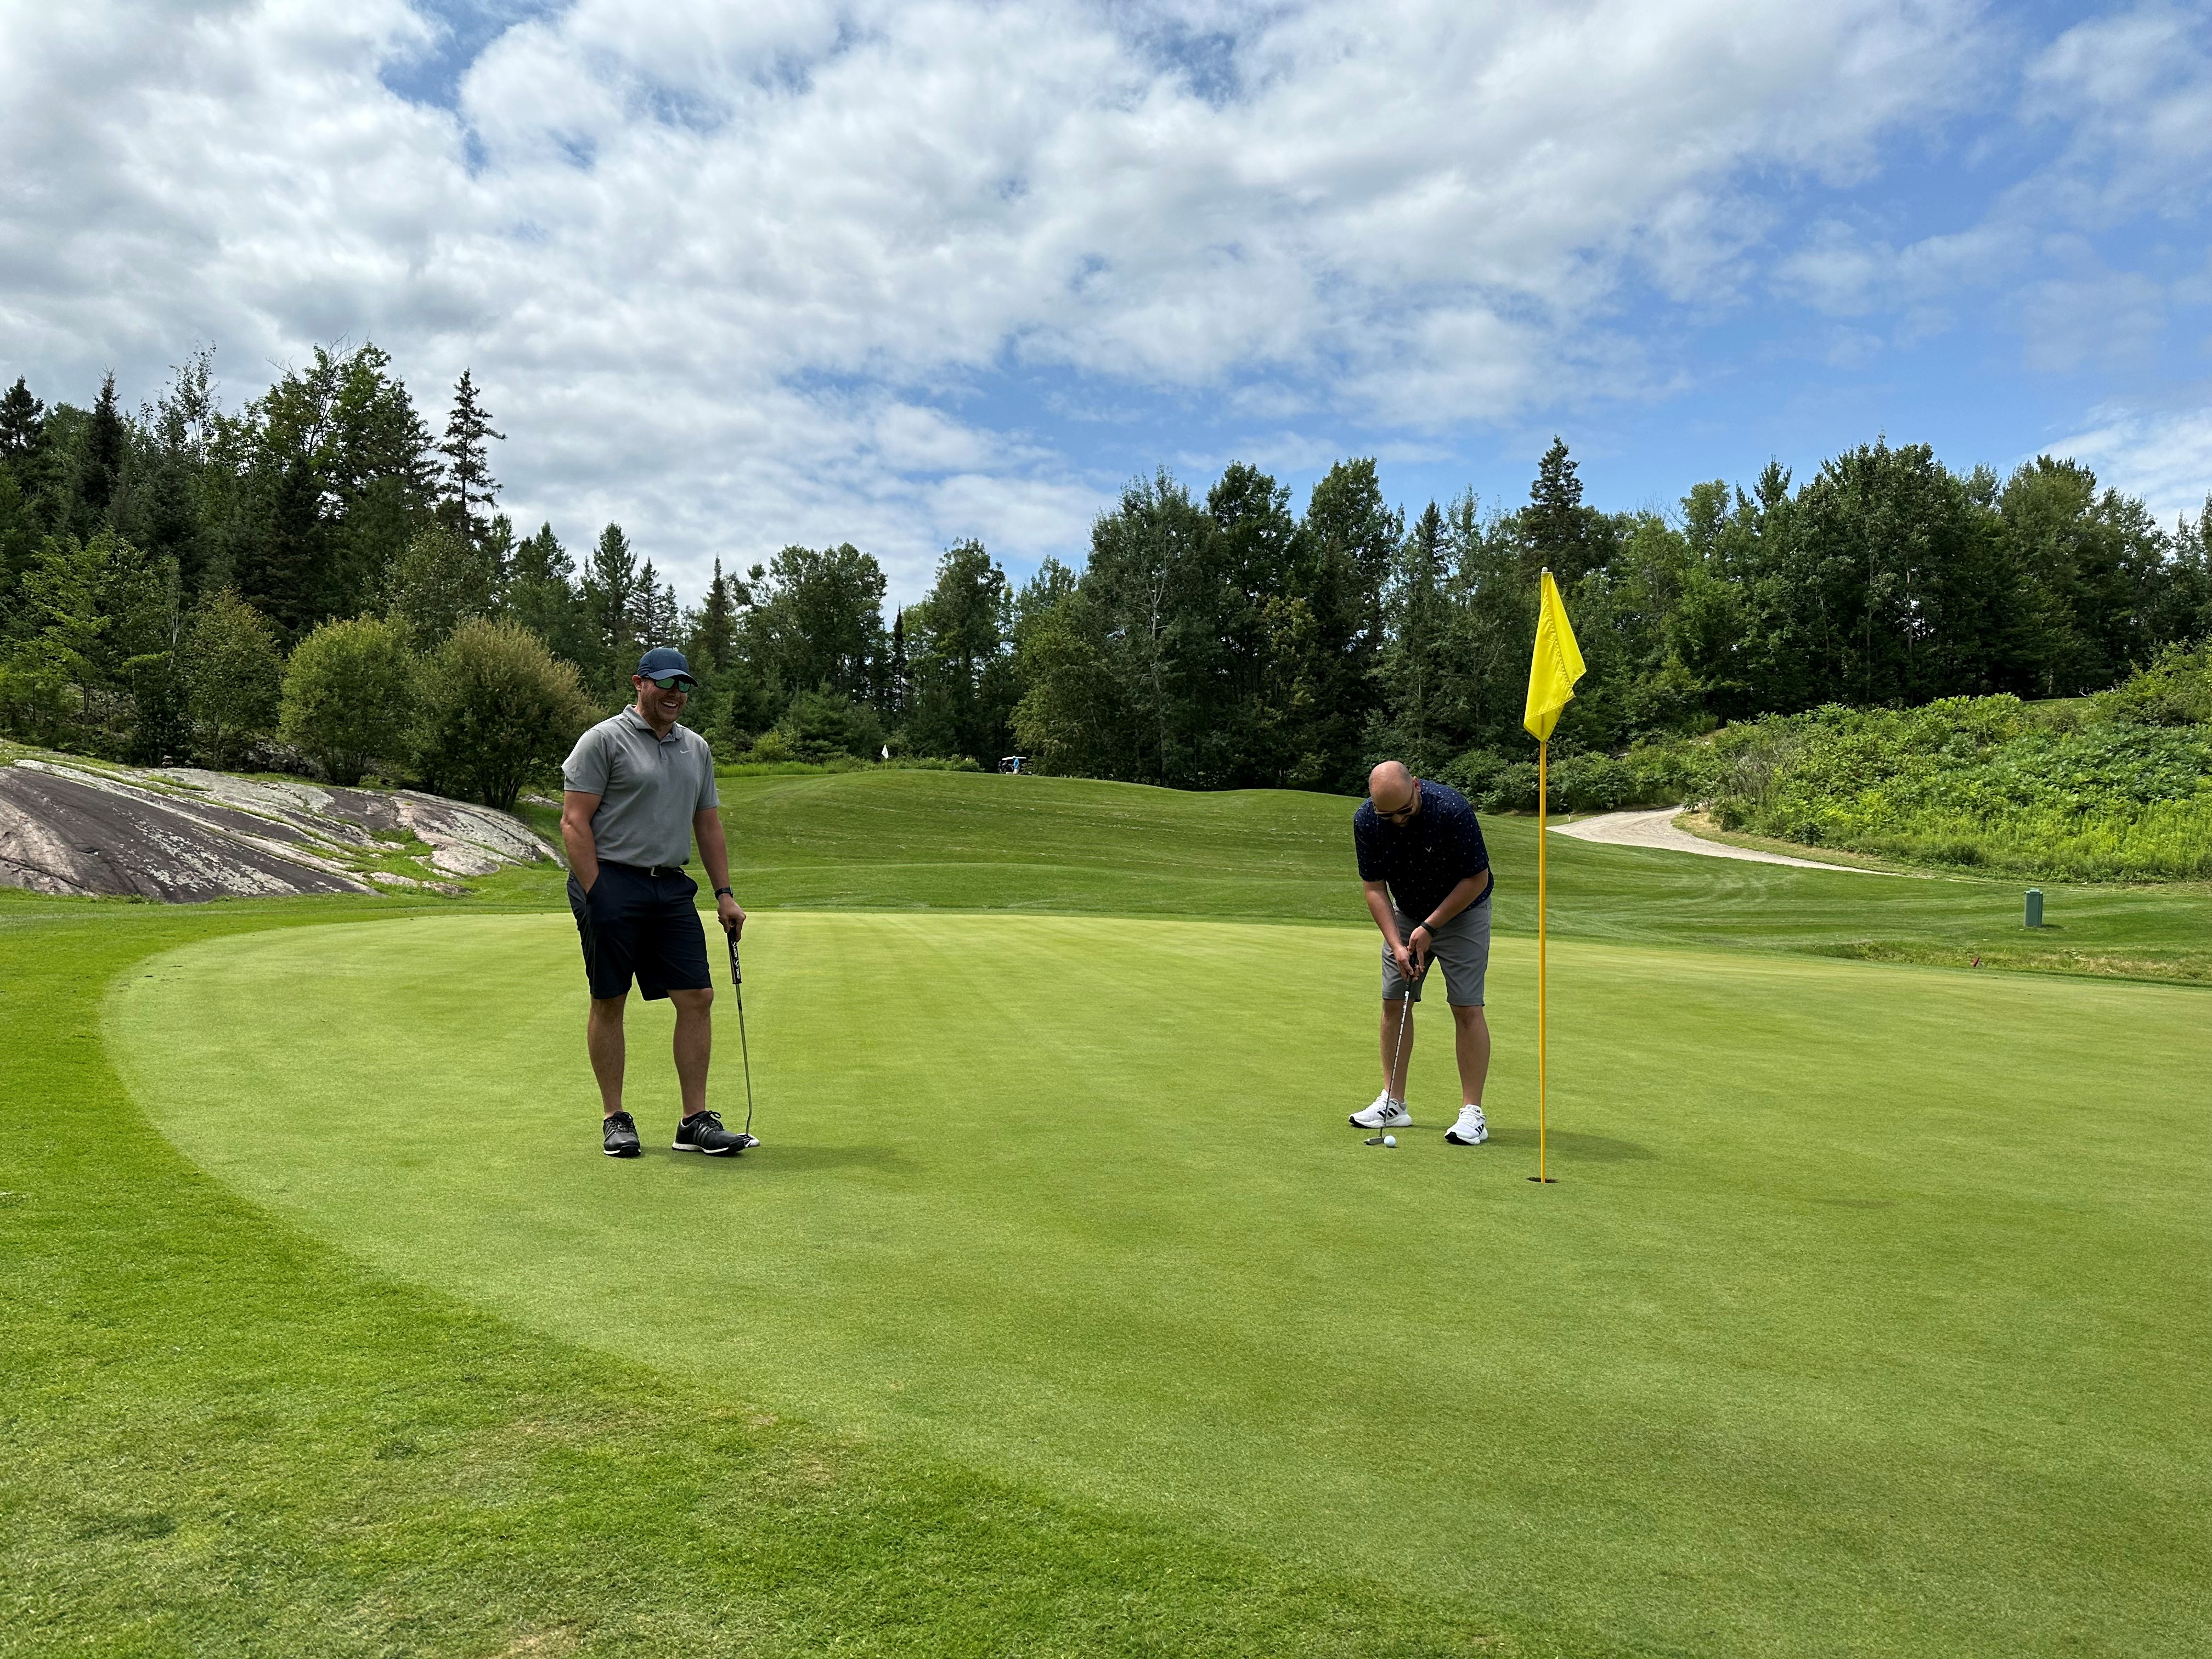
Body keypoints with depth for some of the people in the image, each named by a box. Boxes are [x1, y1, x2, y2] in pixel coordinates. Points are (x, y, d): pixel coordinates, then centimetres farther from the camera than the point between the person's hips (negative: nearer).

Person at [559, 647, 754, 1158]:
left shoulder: (696, 748, 15)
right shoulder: (604, 740, -4)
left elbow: (708, 824, 19)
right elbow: (574, 823, -8)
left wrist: (725, 893, 12)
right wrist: (596, 895, -15)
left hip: (672, 888, 6)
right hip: (611, 881, -6)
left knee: (697, 998, -1)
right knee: (609, 1002, 3)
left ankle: (695, 1121, 5)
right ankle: (614, 1118, 14)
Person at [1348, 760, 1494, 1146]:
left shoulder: (1451, 809, -32)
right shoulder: (1366, 821, -20)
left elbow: (1477, 878, -21)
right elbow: (1374, 886, -10)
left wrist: (1430, 927, -19)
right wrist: (1396, 944, -20)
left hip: (1462, 911, -4)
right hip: (1406, 913, 4)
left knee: (1466, 1008, -10)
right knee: (1394, 1001, 3)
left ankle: (1472, 1113, -6)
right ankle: (1393, 1104, 12)